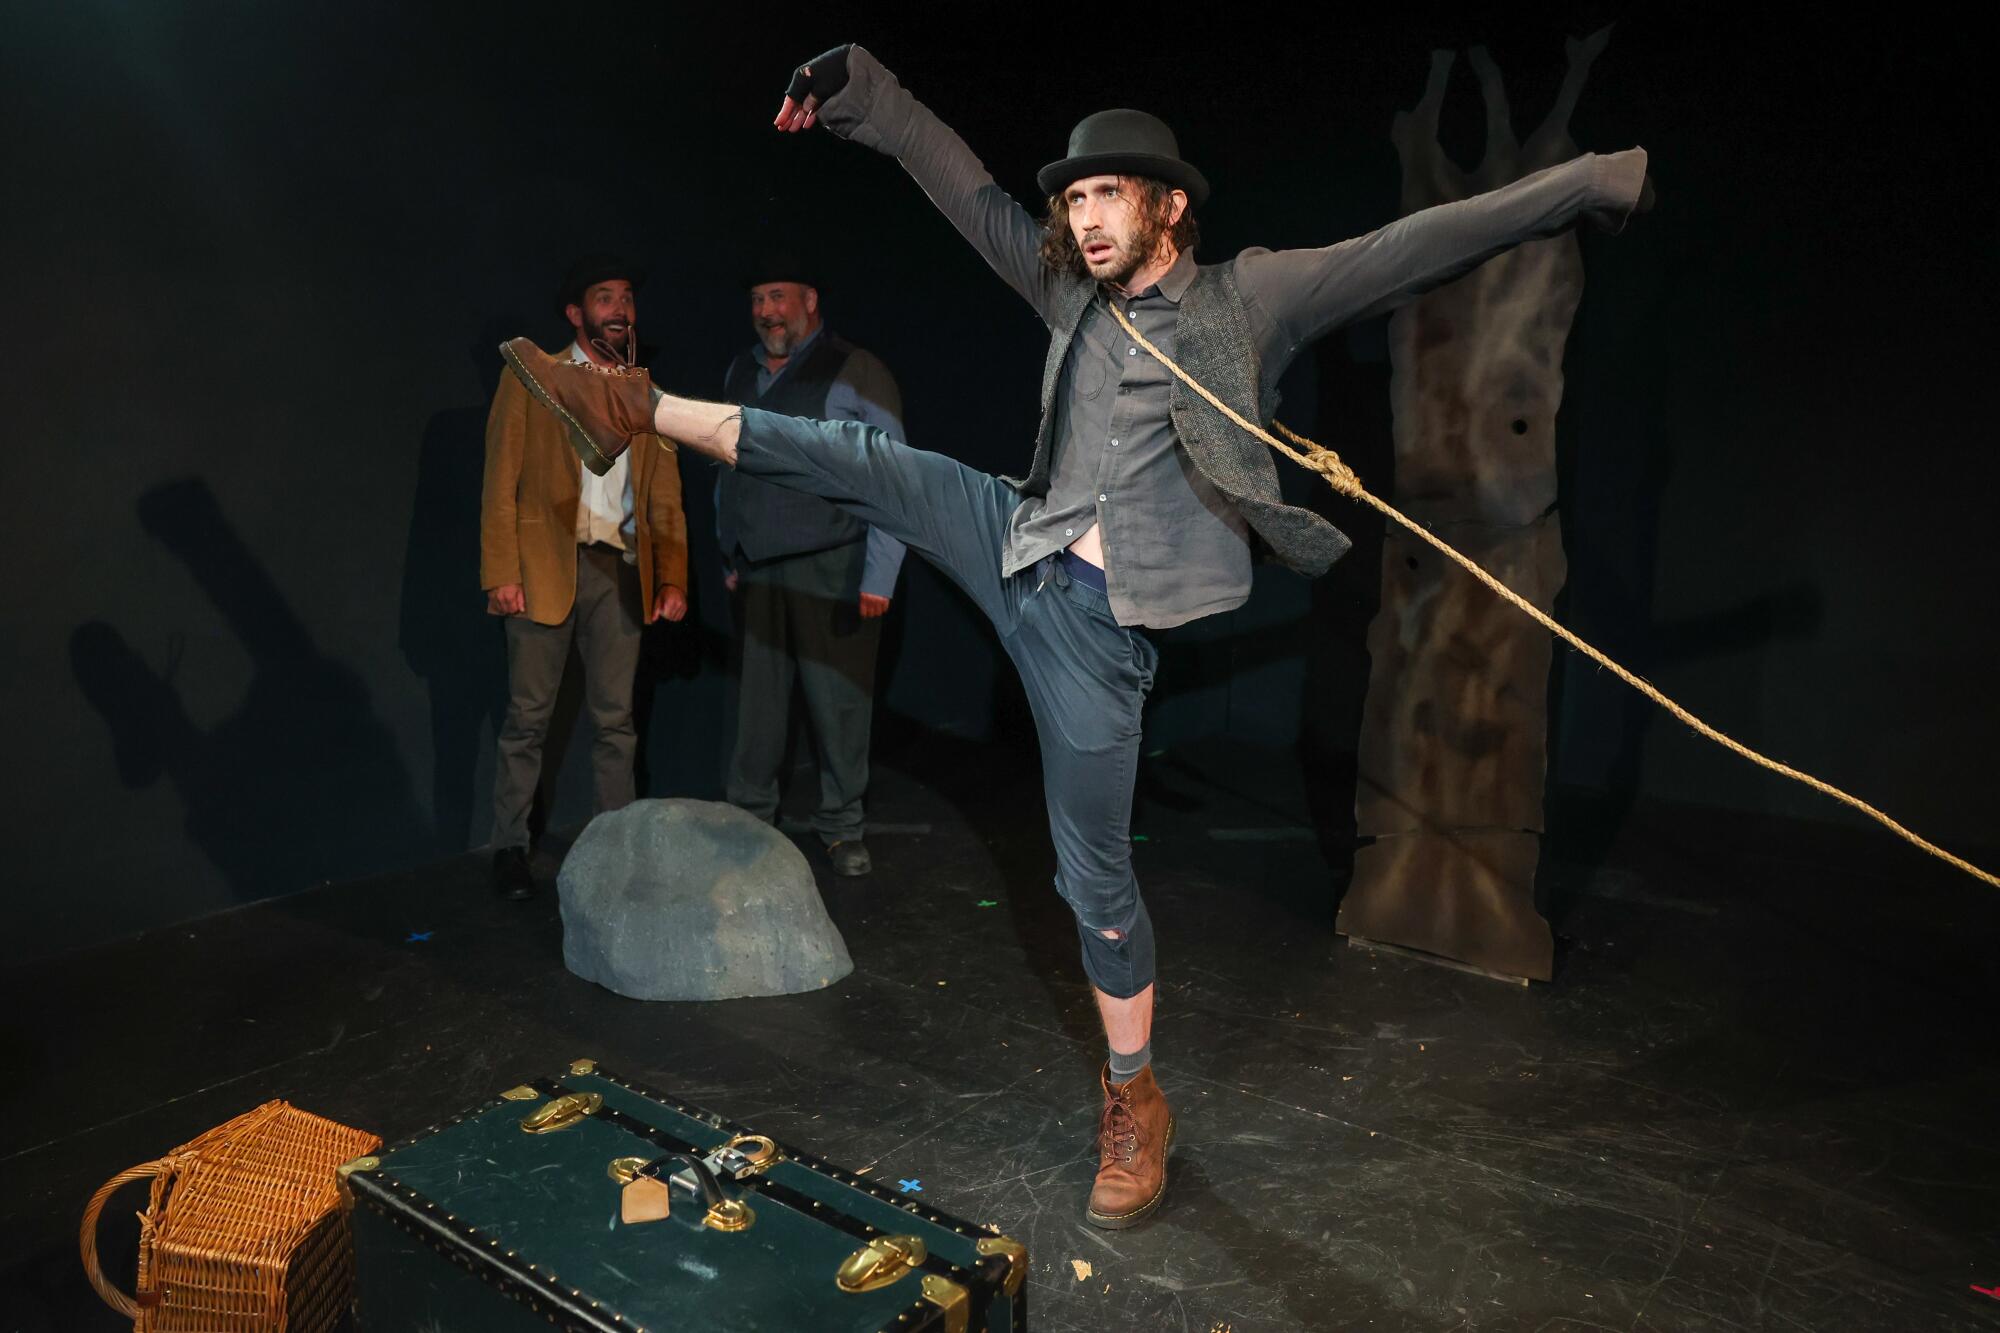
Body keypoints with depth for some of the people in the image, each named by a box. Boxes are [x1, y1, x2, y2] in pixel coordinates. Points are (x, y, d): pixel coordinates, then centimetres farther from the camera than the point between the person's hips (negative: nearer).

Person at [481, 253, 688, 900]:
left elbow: (666, 500, 12)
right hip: (546, 567, -3)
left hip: (619, 571, 3)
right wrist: (501, 575, -10)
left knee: (616, 719, 6)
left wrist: (672, 579, 2)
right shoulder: (529, 381, 4)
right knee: (528, 718, 3)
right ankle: (509, 849, 14)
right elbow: (500, 486, -1)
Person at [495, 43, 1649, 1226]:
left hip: (1100, 613, -5)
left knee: (1094, 869, 2)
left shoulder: (1254, 297, -3)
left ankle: (1136, 1105, 20)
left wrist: (1588, 183, -12)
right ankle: (641, 411, 15)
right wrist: (861, 93, 11)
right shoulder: (1076, 297, 10)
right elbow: (966, 188, 13)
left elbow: (1417, 248, -8)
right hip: (1017, 548, 5)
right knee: (863, 460, -6)